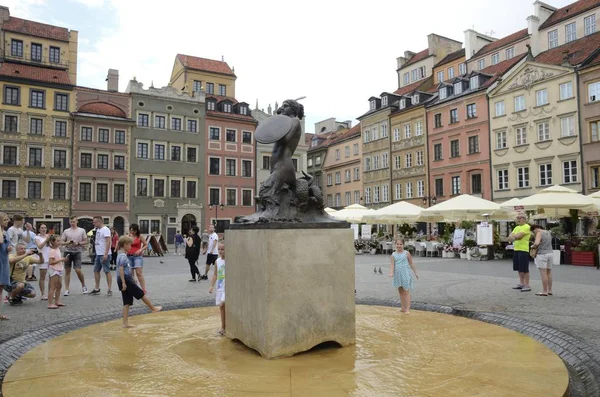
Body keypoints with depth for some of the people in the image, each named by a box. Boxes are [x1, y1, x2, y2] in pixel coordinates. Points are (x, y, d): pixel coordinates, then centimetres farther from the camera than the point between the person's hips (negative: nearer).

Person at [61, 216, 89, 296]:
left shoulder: (82, 230, 4)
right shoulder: (66, 231, 8)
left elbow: (85, 242, 3)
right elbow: (62, 242, 8)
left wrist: (78, 243, -13)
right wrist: (68, 242, -12)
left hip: (77, 252, -2)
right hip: (68, 252, 2)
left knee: (78, 270, -9)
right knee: (67, 271, 5)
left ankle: (83, 286, 14)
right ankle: (67, 289, 13)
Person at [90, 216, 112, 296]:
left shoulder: (105, 229, -13)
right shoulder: (98, 230, 15)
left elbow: (108, 242, -21)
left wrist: (106, 254, -26)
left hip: (104, 255, -10)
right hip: (98, 254, 10)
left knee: (107, 271, -5)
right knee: (96, 271, 13)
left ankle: (109, 289, 0)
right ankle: (96, 289, 22)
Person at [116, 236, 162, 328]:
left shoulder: (122, 255, 16)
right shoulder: (123, 256, -13)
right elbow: (121, 269, -21)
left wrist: (132, 280, 27)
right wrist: (123, 283, -23)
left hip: (126, 279, 10)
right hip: (125, 279, -10)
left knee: (127, 302, 9)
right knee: (141, 294, 6)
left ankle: (125, 323, 9)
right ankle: (153, 308, 21)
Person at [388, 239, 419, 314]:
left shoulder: (406, 253, -2)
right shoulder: (393, 255, 3)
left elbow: (411, 263, 3)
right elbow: (392, 265, -5)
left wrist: (415, 273, 4)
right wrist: (391, 273, -21)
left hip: (405, 274, -4)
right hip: (398, 275, 4)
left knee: (406, 292, -4)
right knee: (400, 292, 12)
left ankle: (408, 309, -4)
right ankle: (403, 307, 22)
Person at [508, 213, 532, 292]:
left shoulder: (527, 227, -9)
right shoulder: (516, 227, 18)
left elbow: (518, 236, -20)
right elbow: (510, 237, 10)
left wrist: (513, 236, 0)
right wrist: (515, 237, -10)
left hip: (524, 250, -8)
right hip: (516, 250, 8)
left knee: (524, 269, -4)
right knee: (519, 268, 14)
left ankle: (527, 285, 2)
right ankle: (521, 283, 24)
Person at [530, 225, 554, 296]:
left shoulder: (539, 233, -12)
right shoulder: (548, 233, 14)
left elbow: (536, 243, -27)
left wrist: (533, 246, -7)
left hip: (542, 254, -8)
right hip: (550, 253, 9)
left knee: (543, 273, -6)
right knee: (549, 272, 14)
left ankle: (544, 291, -4)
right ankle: (550, 290, 19)